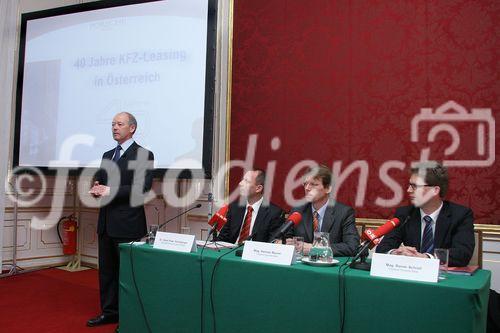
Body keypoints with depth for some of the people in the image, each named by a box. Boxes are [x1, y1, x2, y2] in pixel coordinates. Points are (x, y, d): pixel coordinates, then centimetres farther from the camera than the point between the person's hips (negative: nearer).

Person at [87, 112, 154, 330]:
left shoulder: (144, 155, -6)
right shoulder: (107, 155, 17)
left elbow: (142, 188, -16)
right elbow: (99, 182, 19)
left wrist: (110, 191, -19)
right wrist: (96, 190, -4)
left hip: (127, 223, -7)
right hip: (106, 221, 7)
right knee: (106, 268, 13)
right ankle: (109, 312, 26)